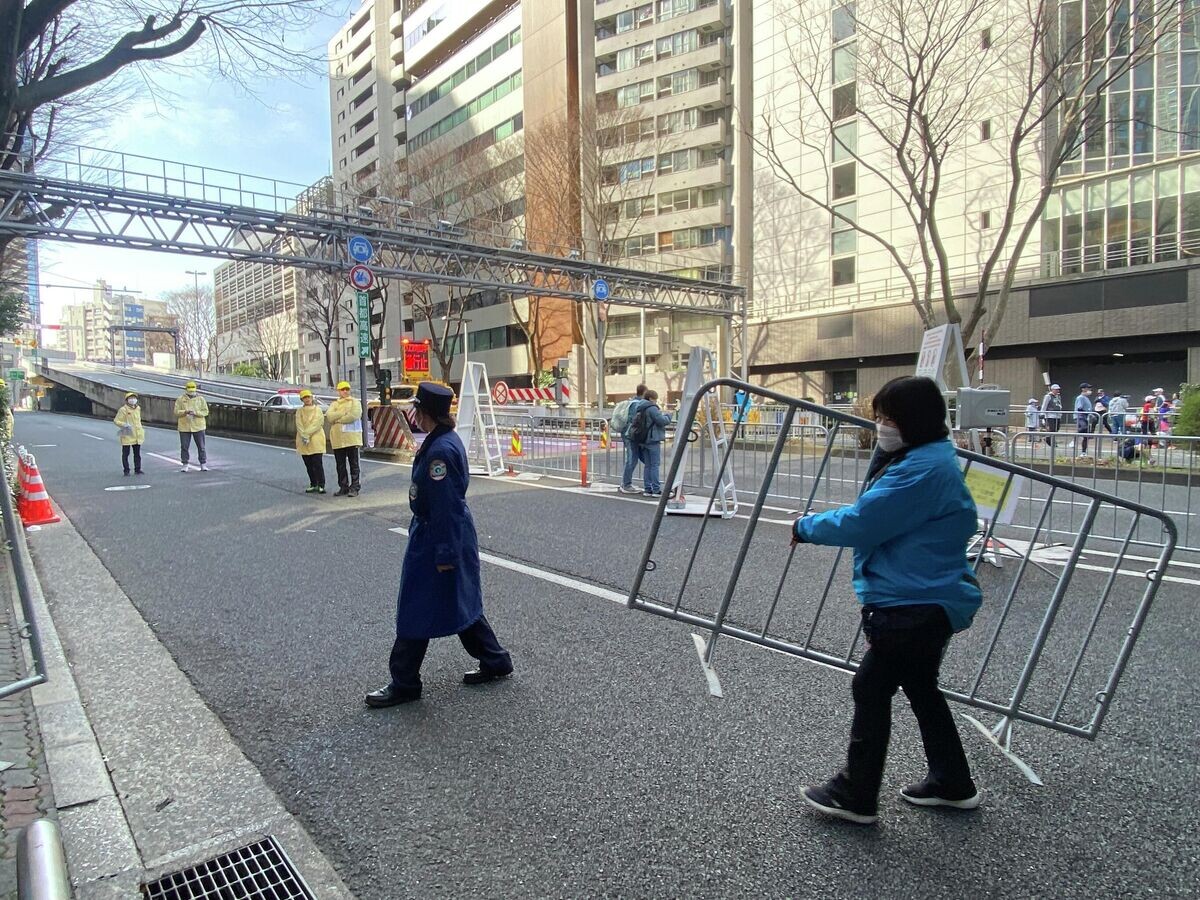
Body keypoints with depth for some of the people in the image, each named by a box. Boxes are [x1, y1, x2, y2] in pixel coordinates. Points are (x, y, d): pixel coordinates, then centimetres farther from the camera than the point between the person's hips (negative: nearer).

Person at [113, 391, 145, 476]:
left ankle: (137, 469, 15)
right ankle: (126, 470, 9)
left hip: (137, 435, 6)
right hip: (127, 435, -6)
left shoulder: (138, 408, 10)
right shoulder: (123, 409, -10)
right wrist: (124, 425, -20)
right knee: (125, 454, 2)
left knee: (137, 453, 9)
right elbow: (116, 421, -8)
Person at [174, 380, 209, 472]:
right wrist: (185, 412, -19)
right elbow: (176, 412, -1)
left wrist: (196, 412, -17)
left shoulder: (200, 399, 4)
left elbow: (205, 411, -1)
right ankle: (185, 465, 12)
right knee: (184, 447, 3)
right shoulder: (180, 399, 3)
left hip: (198, 427, 0)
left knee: (201, 447, 4)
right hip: (184, 427, 0)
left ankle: (203, 464, 12)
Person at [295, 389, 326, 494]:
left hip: (316, 440, -3)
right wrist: (304, 436, -16)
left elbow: (317, 423, -8)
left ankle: (321, 485, -4)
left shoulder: (318, 409, 3)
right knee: (308, 464, 7)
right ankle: (313, 484, 16)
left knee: (317, 464, -9)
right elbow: (299, 425, -1)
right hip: (303, 441, 3)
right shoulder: (299, 411, 10)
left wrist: (307, 434, -16)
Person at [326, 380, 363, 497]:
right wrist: (344, 413, -11)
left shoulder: (355, 402, 4)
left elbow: (354, 416, -15)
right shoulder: (334, 404, 16)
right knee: (340, 465, 8)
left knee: (353, 464, -2)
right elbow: (329, 416, -3)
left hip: (352, 438, -4)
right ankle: (343, 487, 16)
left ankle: (354, 488, 1)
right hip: (337, 439, 4)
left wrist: (337, 419, -7)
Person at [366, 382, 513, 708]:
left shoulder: (440, 450, -24)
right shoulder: (447, 439, 7)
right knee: (462, 603, 19)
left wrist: (444, 554, -20)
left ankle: (404, 684, 17)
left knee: (416, 611, 3)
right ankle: (495, 661, 31)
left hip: (435, 538, -10)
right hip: (455, 534, 10)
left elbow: (445, 505, -24)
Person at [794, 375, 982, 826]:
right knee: (920, 687, 22)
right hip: (930, 599, 11)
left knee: (872, 688, 0)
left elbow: (860, 523, -24)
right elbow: (877, 514, 12)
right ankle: (952, 783, 37)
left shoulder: (924, 469, -24)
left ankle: (856, 796, 14)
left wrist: (806, 527, -11)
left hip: (914, 605, -11)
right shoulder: (927, 459, 12)